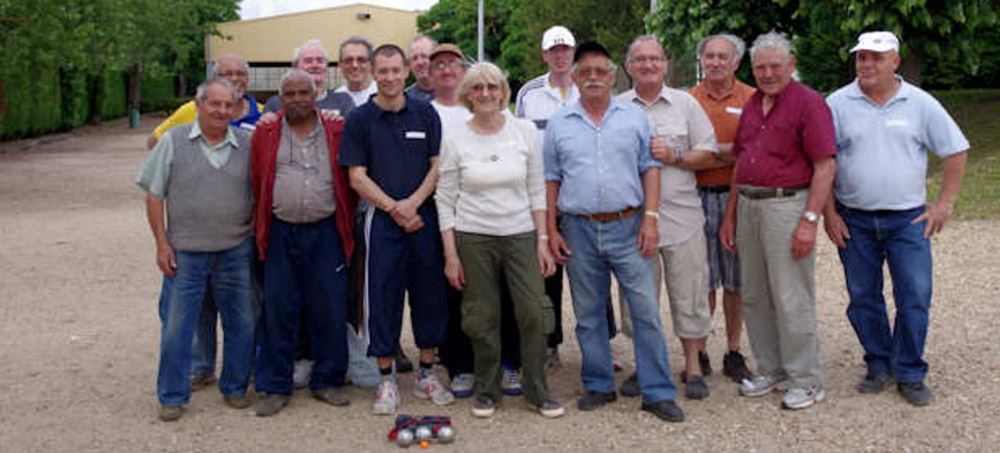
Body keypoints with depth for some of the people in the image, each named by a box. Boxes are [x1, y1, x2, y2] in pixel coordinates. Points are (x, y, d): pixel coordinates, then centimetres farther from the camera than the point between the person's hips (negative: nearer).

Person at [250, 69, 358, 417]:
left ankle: (327, 381, 18)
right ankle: (275, 387, 13)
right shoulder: (264, 135, 7)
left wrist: (345, 224, 7)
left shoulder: (337, 132, 6)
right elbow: (257, 186, 9)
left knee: (330, 310, 4)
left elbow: (351, 182, 10)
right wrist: (261, 228, 5)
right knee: (278, 312, 3)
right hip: (280, 234, 0)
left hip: (325, 233, 0)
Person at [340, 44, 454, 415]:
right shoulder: (360, 119, 2)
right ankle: (386, 380, 11)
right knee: (383, 296, 1)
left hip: (424, 217, 2)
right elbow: (357, 177, -2)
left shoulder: (425, 113, 7)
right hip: (382, 219, -2)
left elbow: (437, 166, 4)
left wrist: (413, 202, -11)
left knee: (430, 293, 6)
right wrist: (394, 209, -11)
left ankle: (426, 373, 20)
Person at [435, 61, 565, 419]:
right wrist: (450, 254, -4)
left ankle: (537, 392, 12)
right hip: (473, 238, -1)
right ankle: (487, 391, 22)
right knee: (482, 319, 4)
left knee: (533, 314, -3)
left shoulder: (524, 131, 3)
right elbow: (445, 198, 0)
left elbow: (537, 190, 6)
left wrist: (543, 240, 0)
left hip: (521, 235, 1)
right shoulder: (454, 138, 0)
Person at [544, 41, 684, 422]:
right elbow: (551, 179, 9)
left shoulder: (634, 117, 7)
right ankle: (598, 385, 23)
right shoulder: (559, 124, 8)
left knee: (646, 310, -3)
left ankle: (658, 392, 5)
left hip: (627, 226, -1)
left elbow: (650, 168, 5)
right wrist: (551, 230, 3)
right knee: (588, 315, 9)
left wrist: (650, 218, -5)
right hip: (579, 230, 1)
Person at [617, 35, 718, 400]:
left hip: (681, 214, 0)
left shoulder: (686, 104, 7)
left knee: (689, 294, 3)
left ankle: (693, 367, 16)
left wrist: (674, 157, -9)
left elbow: (708, 154, 5)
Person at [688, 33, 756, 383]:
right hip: (699, 196, 0)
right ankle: (699, 353, 14)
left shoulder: (751, 99, 3)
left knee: (736, 280, 7)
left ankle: (734, 353, 17)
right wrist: (731, 153, -11)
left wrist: (713, 151, -13)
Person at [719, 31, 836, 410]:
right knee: (754, 297, 12)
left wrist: (809, 220, -19)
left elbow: (825, 166, -12)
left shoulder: (808, 103, -7)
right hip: (748, 206, 8)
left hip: (787, 205, -7)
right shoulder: (751, 106, 16)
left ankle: (805, 380, 7)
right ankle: (770, 370, 24)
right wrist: (730, 215, 17)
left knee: (792, 299, -4)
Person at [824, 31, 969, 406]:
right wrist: (829, 212, -2)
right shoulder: (838, 104, 0)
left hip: (907, 220, 0)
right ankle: (879, 367, 23)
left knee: (915, 298, -2)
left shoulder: (920, 104, 1)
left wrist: (945, 203, 3)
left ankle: (910, 374, 12)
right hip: (853, 220, 1)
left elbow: (956, 152, 8)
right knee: (863, 299, 7)